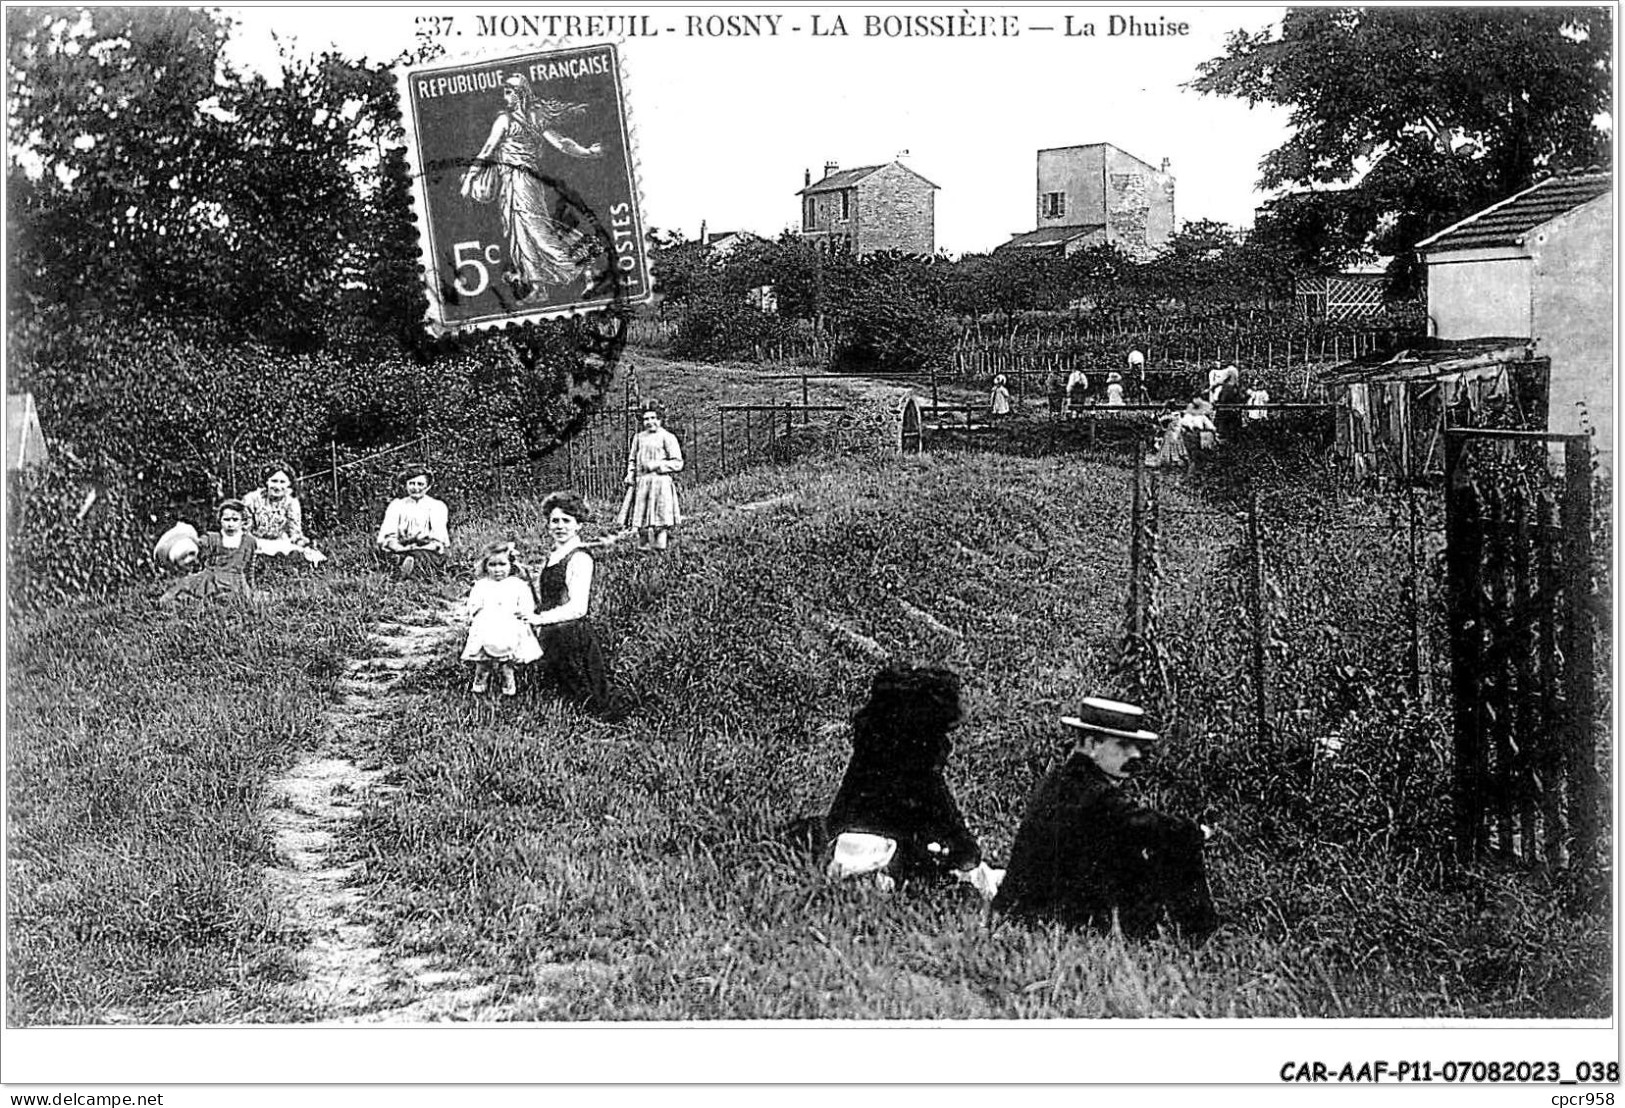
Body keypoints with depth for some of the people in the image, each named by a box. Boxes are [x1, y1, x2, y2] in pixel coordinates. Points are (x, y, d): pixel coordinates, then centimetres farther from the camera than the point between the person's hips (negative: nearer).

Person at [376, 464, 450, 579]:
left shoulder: (437, 506, 10)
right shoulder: (396, 505, 16)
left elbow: (438, 539, -4)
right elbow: (387, 535, 4)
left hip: (428, 550, -2)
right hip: (399, 549, 2)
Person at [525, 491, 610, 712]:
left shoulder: (580, 558, -16)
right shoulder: (552, 555, 12)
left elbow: (577, 607, -21)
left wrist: (539, 619, -19)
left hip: (573, 634, -9)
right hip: (551, 635, 9)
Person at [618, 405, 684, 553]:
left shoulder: (667, 437, 0)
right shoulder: (638, 437, 17)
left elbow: (677, 463, -3)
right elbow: (632, 459, 27)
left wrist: (656, 465, -11)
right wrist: (630, 475, 9)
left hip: (660, 481, -5)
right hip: (640, 483, 5)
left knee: (659, 521, -9)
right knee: (641, 520, 3)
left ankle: (659, 547, -6)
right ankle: (642, 547, 9)